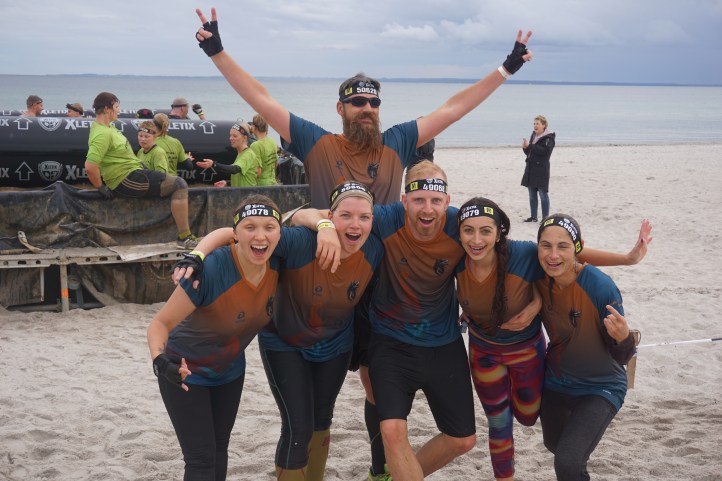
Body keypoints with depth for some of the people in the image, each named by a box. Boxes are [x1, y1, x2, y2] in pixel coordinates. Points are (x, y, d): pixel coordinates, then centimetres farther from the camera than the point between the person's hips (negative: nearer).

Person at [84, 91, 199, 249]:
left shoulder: (107, 126, 10)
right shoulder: (102, 134, -22)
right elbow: (90, 166, -32)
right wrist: (101, 187, -20)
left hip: (134, 173, 11)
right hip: (128, 180, -11)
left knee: (178, 184, 22)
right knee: (179, 185, -11)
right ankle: (184, 237, -12)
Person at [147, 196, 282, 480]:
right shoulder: (211, 269, -37)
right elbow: (160, 323, -31)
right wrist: (160, 358, -50)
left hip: (229, 371, 6)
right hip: (185, 372, -6)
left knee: (219, 448, 20)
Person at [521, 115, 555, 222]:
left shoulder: (549, 138, -8)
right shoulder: (533, 135, 15)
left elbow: (545, 151, -23)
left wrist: (529, 146, -23)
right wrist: (525, 147, -2)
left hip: (541, 170, -8)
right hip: (531, 169, 8)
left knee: (543, 194, -6)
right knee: (532, 195, 11)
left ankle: (545, 218, -3)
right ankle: (533, 217, 17)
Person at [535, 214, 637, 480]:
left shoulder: (600, 287, -30)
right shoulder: (540, 279, -17)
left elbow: (621, 357, -24)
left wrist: (622, 337, -43)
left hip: (600, 387, -5)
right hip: (555, 382, 5)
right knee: (554, 444, 29)